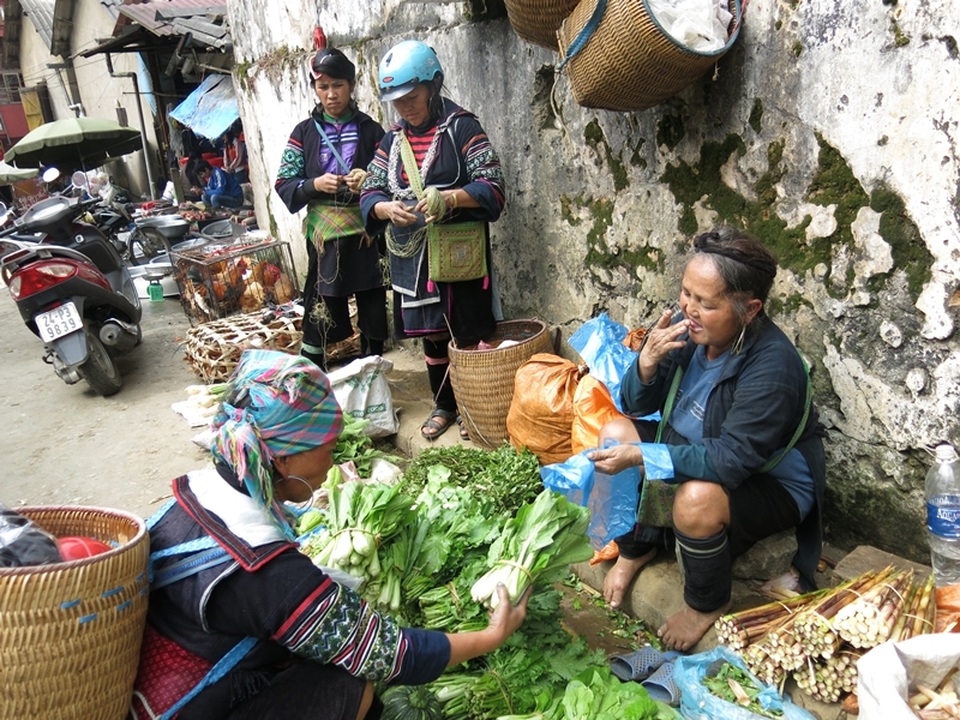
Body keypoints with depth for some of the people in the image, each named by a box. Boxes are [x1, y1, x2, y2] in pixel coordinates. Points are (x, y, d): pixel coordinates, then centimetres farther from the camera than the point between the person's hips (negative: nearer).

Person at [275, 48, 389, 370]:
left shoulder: (370, 129, 5)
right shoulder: (304, 132, 6)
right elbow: (283, 184, 4)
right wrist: (314, 185, -14)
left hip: (367, 233, 1)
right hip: (325, 235, 0)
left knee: (373, 311, 7)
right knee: (320, 315, 3)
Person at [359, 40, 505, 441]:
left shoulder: (461, 128, -5)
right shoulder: (392, 141, 11)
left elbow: (492, 187, -12)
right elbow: (369, 193, 9)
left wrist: (449, 198, -28)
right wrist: (387, 208, -14)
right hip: (411, 255, 5)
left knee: (468, 334, 3)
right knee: (431, 334, 14)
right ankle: (443, 405, 30)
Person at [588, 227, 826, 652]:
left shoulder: (773, 366, -32)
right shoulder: (688, 328, -14)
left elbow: (732, 460, -34)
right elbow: (637, 406, -5)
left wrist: (640, 455, -36)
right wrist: (648, 362, -26)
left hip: (770, 485, -6)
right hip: (694, 454, 7)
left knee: (697, 500, -35)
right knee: (614, 432, -6)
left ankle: (706, 605, -2)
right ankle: (635, 549, 14)